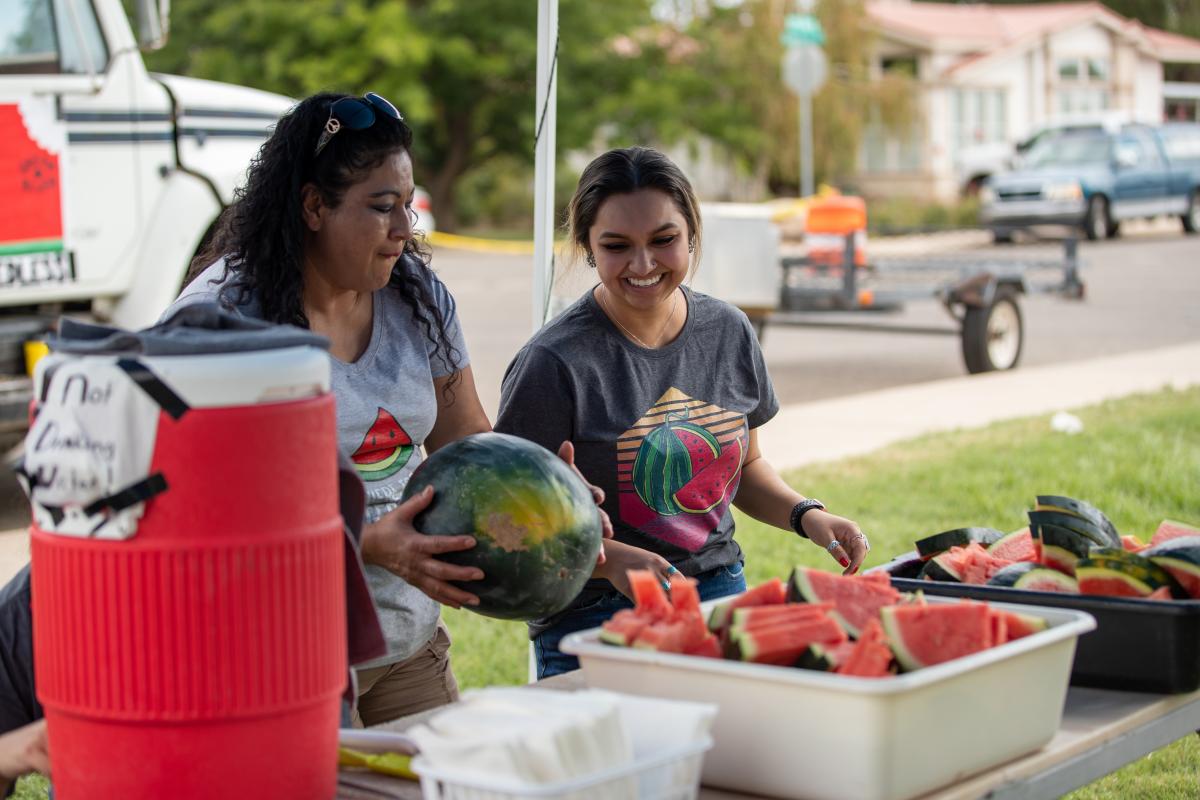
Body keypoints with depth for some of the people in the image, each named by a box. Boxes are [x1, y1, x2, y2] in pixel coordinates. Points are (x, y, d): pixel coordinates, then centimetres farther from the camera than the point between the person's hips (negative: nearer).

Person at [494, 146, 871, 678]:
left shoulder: (729, 332, 5)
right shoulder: (555, 364, -15)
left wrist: (805, 515, 0)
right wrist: (609, 559, -28)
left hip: (720, 594, 5)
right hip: (596, 620, -5)